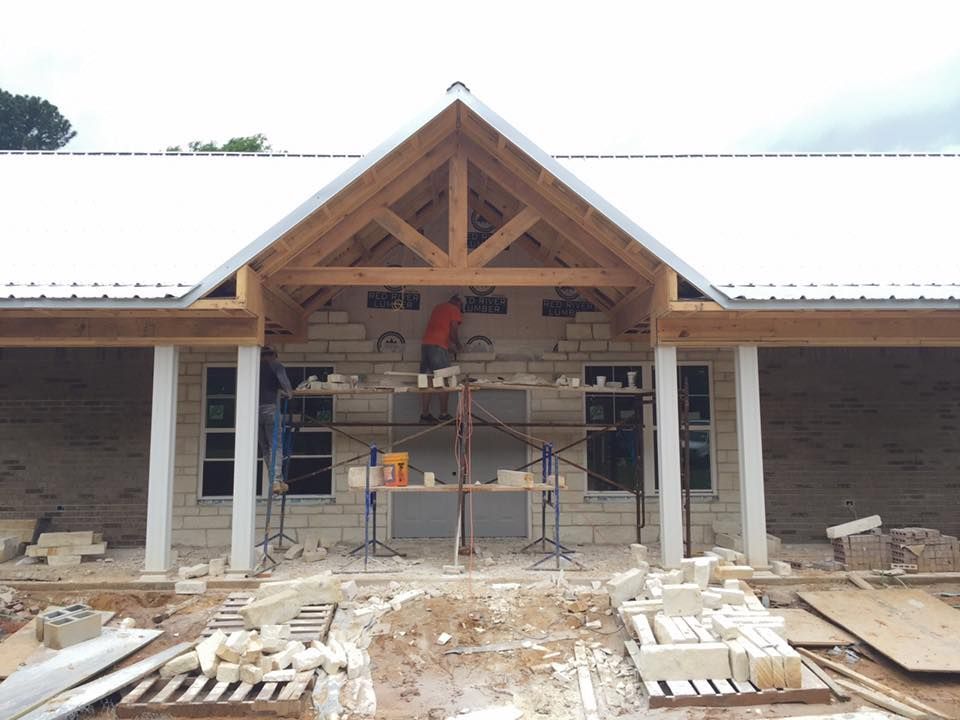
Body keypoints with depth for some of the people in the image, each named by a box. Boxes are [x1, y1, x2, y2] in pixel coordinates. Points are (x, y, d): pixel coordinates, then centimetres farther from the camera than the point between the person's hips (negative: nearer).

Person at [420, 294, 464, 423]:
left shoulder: (438, 307, 26)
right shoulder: (455, 310, 3)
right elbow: (453, 332, -6)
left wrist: (450, 345, 31)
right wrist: (458, 345, 11)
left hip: (425, 343, 8)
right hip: (438, 346, -7)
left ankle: (425, 414, 7)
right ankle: (444, 414, -2)